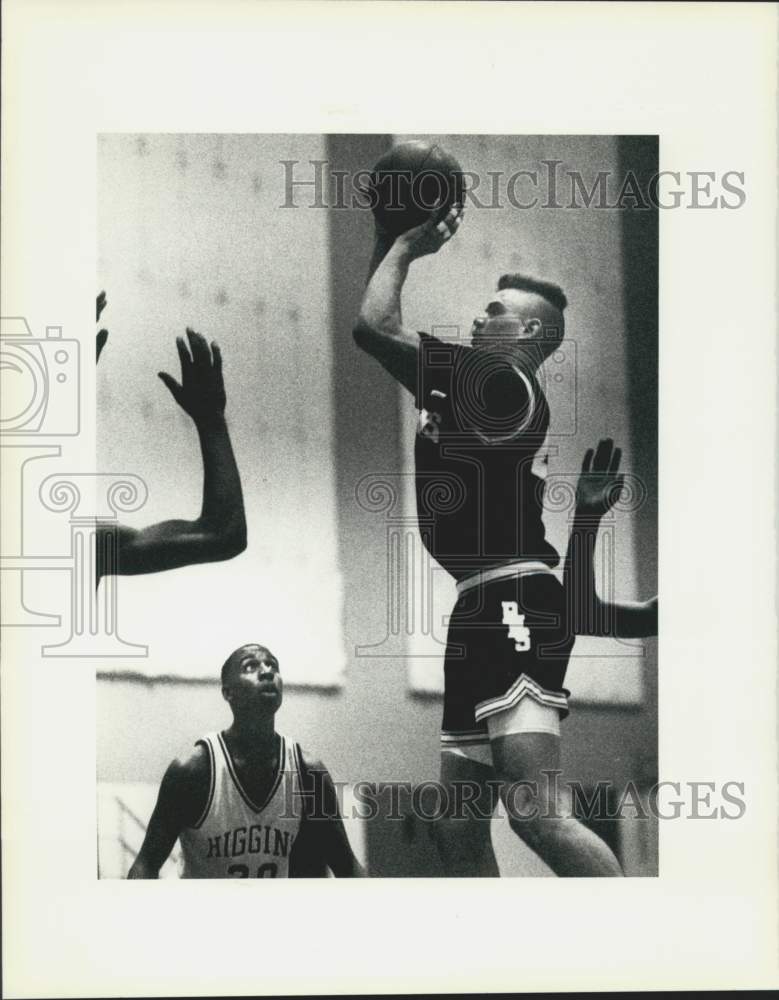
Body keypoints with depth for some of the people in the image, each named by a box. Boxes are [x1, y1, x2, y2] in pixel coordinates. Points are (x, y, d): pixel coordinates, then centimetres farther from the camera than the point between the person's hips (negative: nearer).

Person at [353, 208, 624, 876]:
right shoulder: (474, 388, 21)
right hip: (482, 612, 10)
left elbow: (375, 327, -11)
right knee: (460, 829, 9)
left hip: (513, 603, -10)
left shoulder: (504, 382, -6)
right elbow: (387, 333, 33)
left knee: (536, 812, -22)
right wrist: (390, 245, 26)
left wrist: (405, 247, 4)